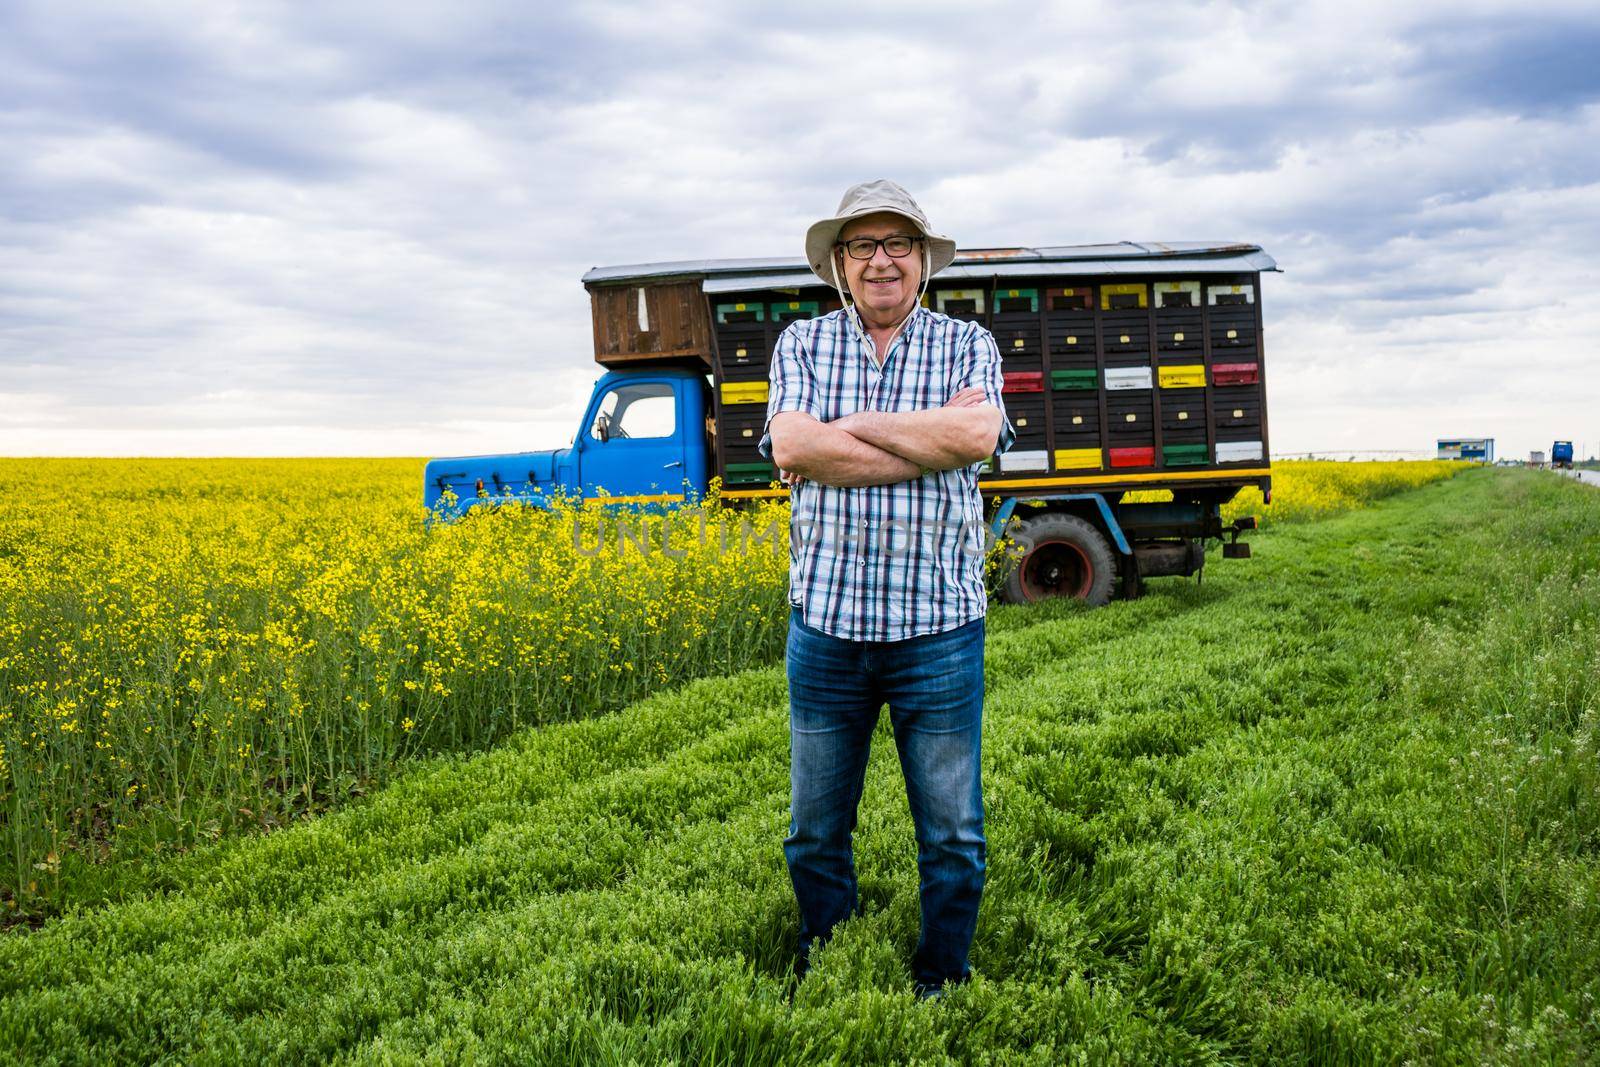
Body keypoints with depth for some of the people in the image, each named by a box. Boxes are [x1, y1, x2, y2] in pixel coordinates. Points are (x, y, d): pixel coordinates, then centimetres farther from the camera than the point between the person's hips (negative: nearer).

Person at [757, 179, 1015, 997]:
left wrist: (850, 425, -11)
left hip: (938, 630, -1)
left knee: (952, 833, 9)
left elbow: (977, 436, -17)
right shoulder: (802, 344, 6)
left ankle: (941, 984, 28)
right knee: (816, 832, 14)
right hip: (826, 626, 1)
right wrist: (934, 438, -14)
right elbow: (790, 445, -13)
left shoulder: (969, 344, 5)